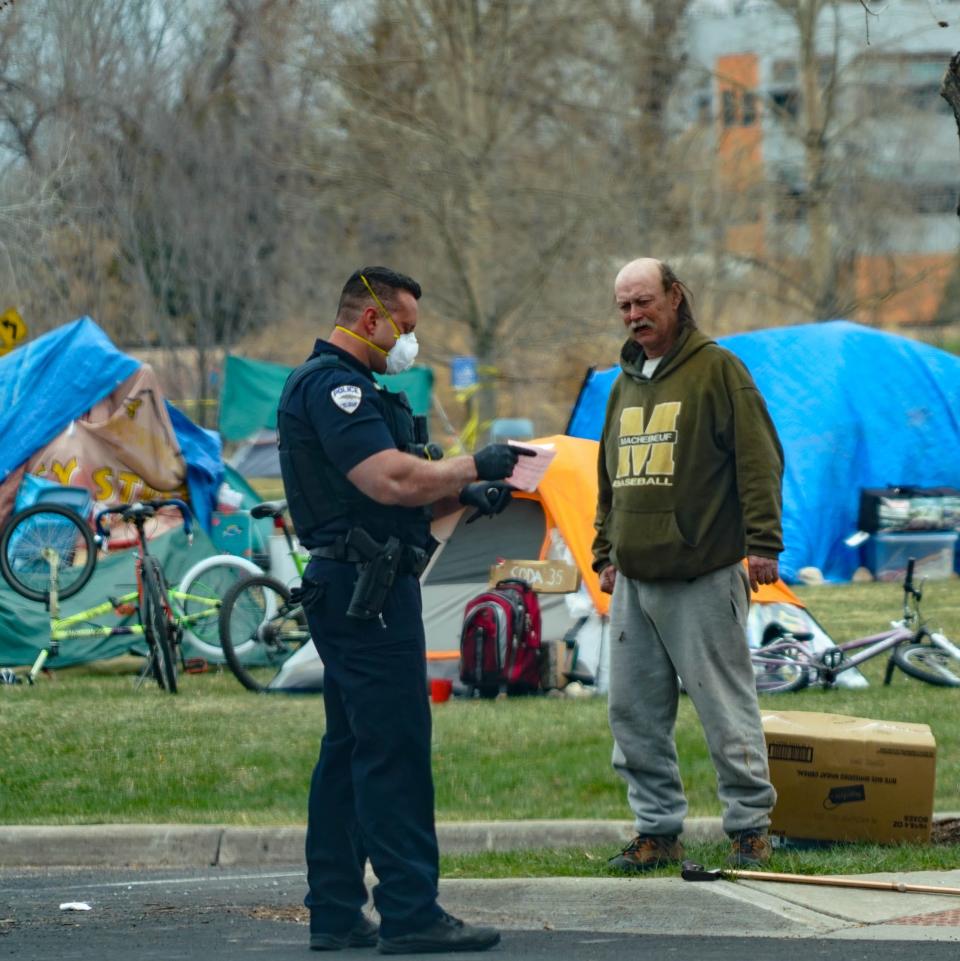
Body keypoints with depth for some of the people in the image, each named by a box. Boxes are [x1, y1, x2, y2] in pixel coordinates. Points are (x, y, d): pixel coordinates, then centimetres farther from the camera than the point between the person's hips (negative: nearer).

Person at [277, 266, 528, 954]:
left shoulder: (345, 387, 22)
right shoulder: (331, 385, -13)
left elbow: (395, 500, 24)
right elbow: (392, 481, -23)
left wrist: (464, 495, 9)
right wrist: (473, 467, -9)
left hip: (351, 590, 11)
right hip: (367, 589, -11)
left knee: (350, 750, 12)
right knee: (394, 749, -11)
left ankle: (336, 913, 14)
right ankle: (410, 913, -12)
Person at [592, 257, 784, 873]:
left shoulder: (716, 369, -4)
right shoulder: (626, 384, 18)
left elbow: (759, 459, -8)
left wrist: (764, 544, -13)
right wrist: (605, 554, 21)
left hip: (704, 579, -7)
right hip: (634, 581, 7)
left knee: (726, 709, -5)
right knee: (636, 715, 7)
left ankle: (751, 827, 2)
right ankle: (658, 829, 14)